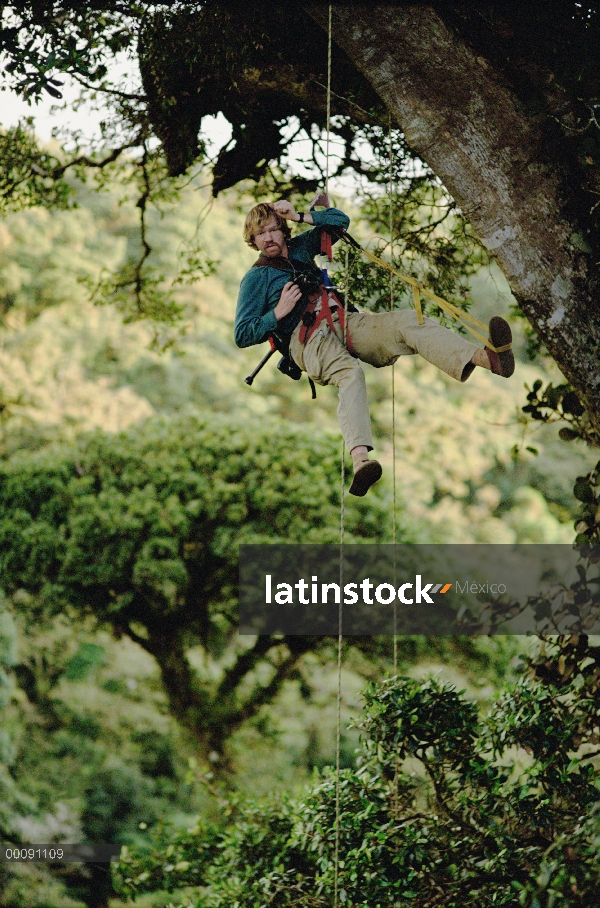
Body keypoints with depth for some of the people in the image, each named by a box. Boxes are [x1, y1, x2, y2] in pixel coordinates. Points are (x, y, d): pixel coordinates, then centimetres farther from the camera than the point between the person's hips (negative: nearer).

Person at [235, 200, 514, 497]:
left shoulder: (299, 247, 27)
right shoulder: (256, 278, 12)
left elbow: (339, 220, 28)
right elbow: (242, 335, 8)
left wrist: (299, 215, 17)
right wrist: (278, 313, -4)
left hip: (344, 321, 6)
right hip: (306, 336, -6)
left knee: (406, 321, -23)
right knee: (349, 373, -40)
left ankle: (488, 358, -46)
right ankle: (360, 459, -66)